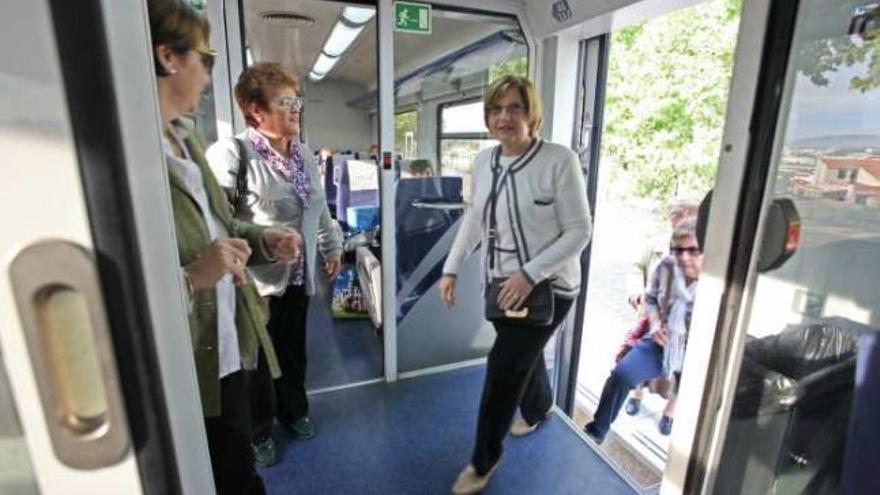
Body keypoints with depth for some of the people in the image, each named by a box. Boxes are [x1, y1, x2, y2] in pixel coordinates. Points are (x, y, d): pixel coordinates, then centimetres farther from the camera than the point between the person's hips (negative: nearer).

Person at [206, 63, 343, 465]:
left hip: (298, 275, 6)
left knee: (294, 350, 21)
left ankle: (293, 410, 46)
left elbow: (320, 208, 16)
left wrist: (332, 248, 20)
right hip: (256, 280, -6)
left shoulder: (304, 155, 8)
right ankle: (258, 432, 37)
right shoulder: (231, 153, -16)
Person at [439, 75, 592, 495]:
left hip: (547, 286, -5)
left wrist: (529, 275, -24)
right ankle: (539, 410, 56)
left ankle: (483, 460, 21)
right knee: (523, 359, 23)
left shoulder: (559, 161, -19)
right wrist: (451, 269, 3)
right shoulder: (483, 161, -1)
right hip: (500, 284, 6)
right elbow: (473, 220, 9)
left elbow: (579, 232, -16)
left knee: (503, 368, -3)